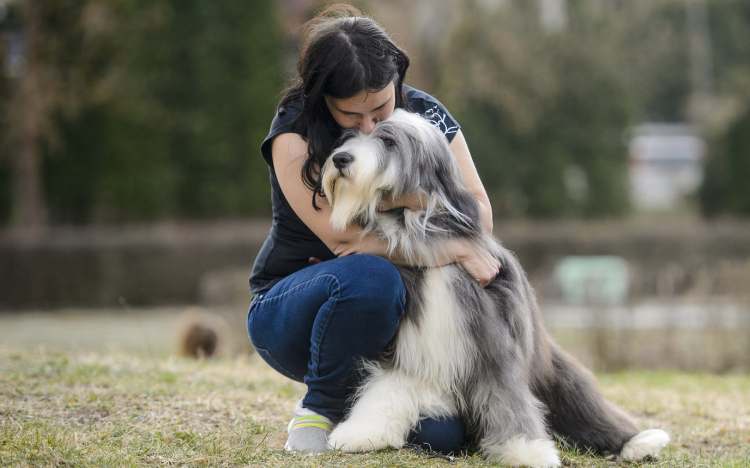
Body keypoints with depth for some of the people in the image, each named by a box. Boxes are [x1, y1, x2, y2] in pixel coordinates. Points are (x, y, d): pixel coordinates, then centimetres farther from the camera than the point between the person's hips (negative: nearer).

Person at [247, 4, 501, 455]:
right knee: (372, 276, -38)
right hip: (288, 310, -3)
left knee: (441, 434, -22)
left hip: (391, 316, 3)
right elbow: (342, 236, -23)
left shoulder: (424, 114, -2)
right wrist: (447, 249, -24)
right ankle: (321, 407, -13)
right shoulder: (294, 129, -14)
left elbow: (479, 213, -4)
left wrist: (409, 197, -20)